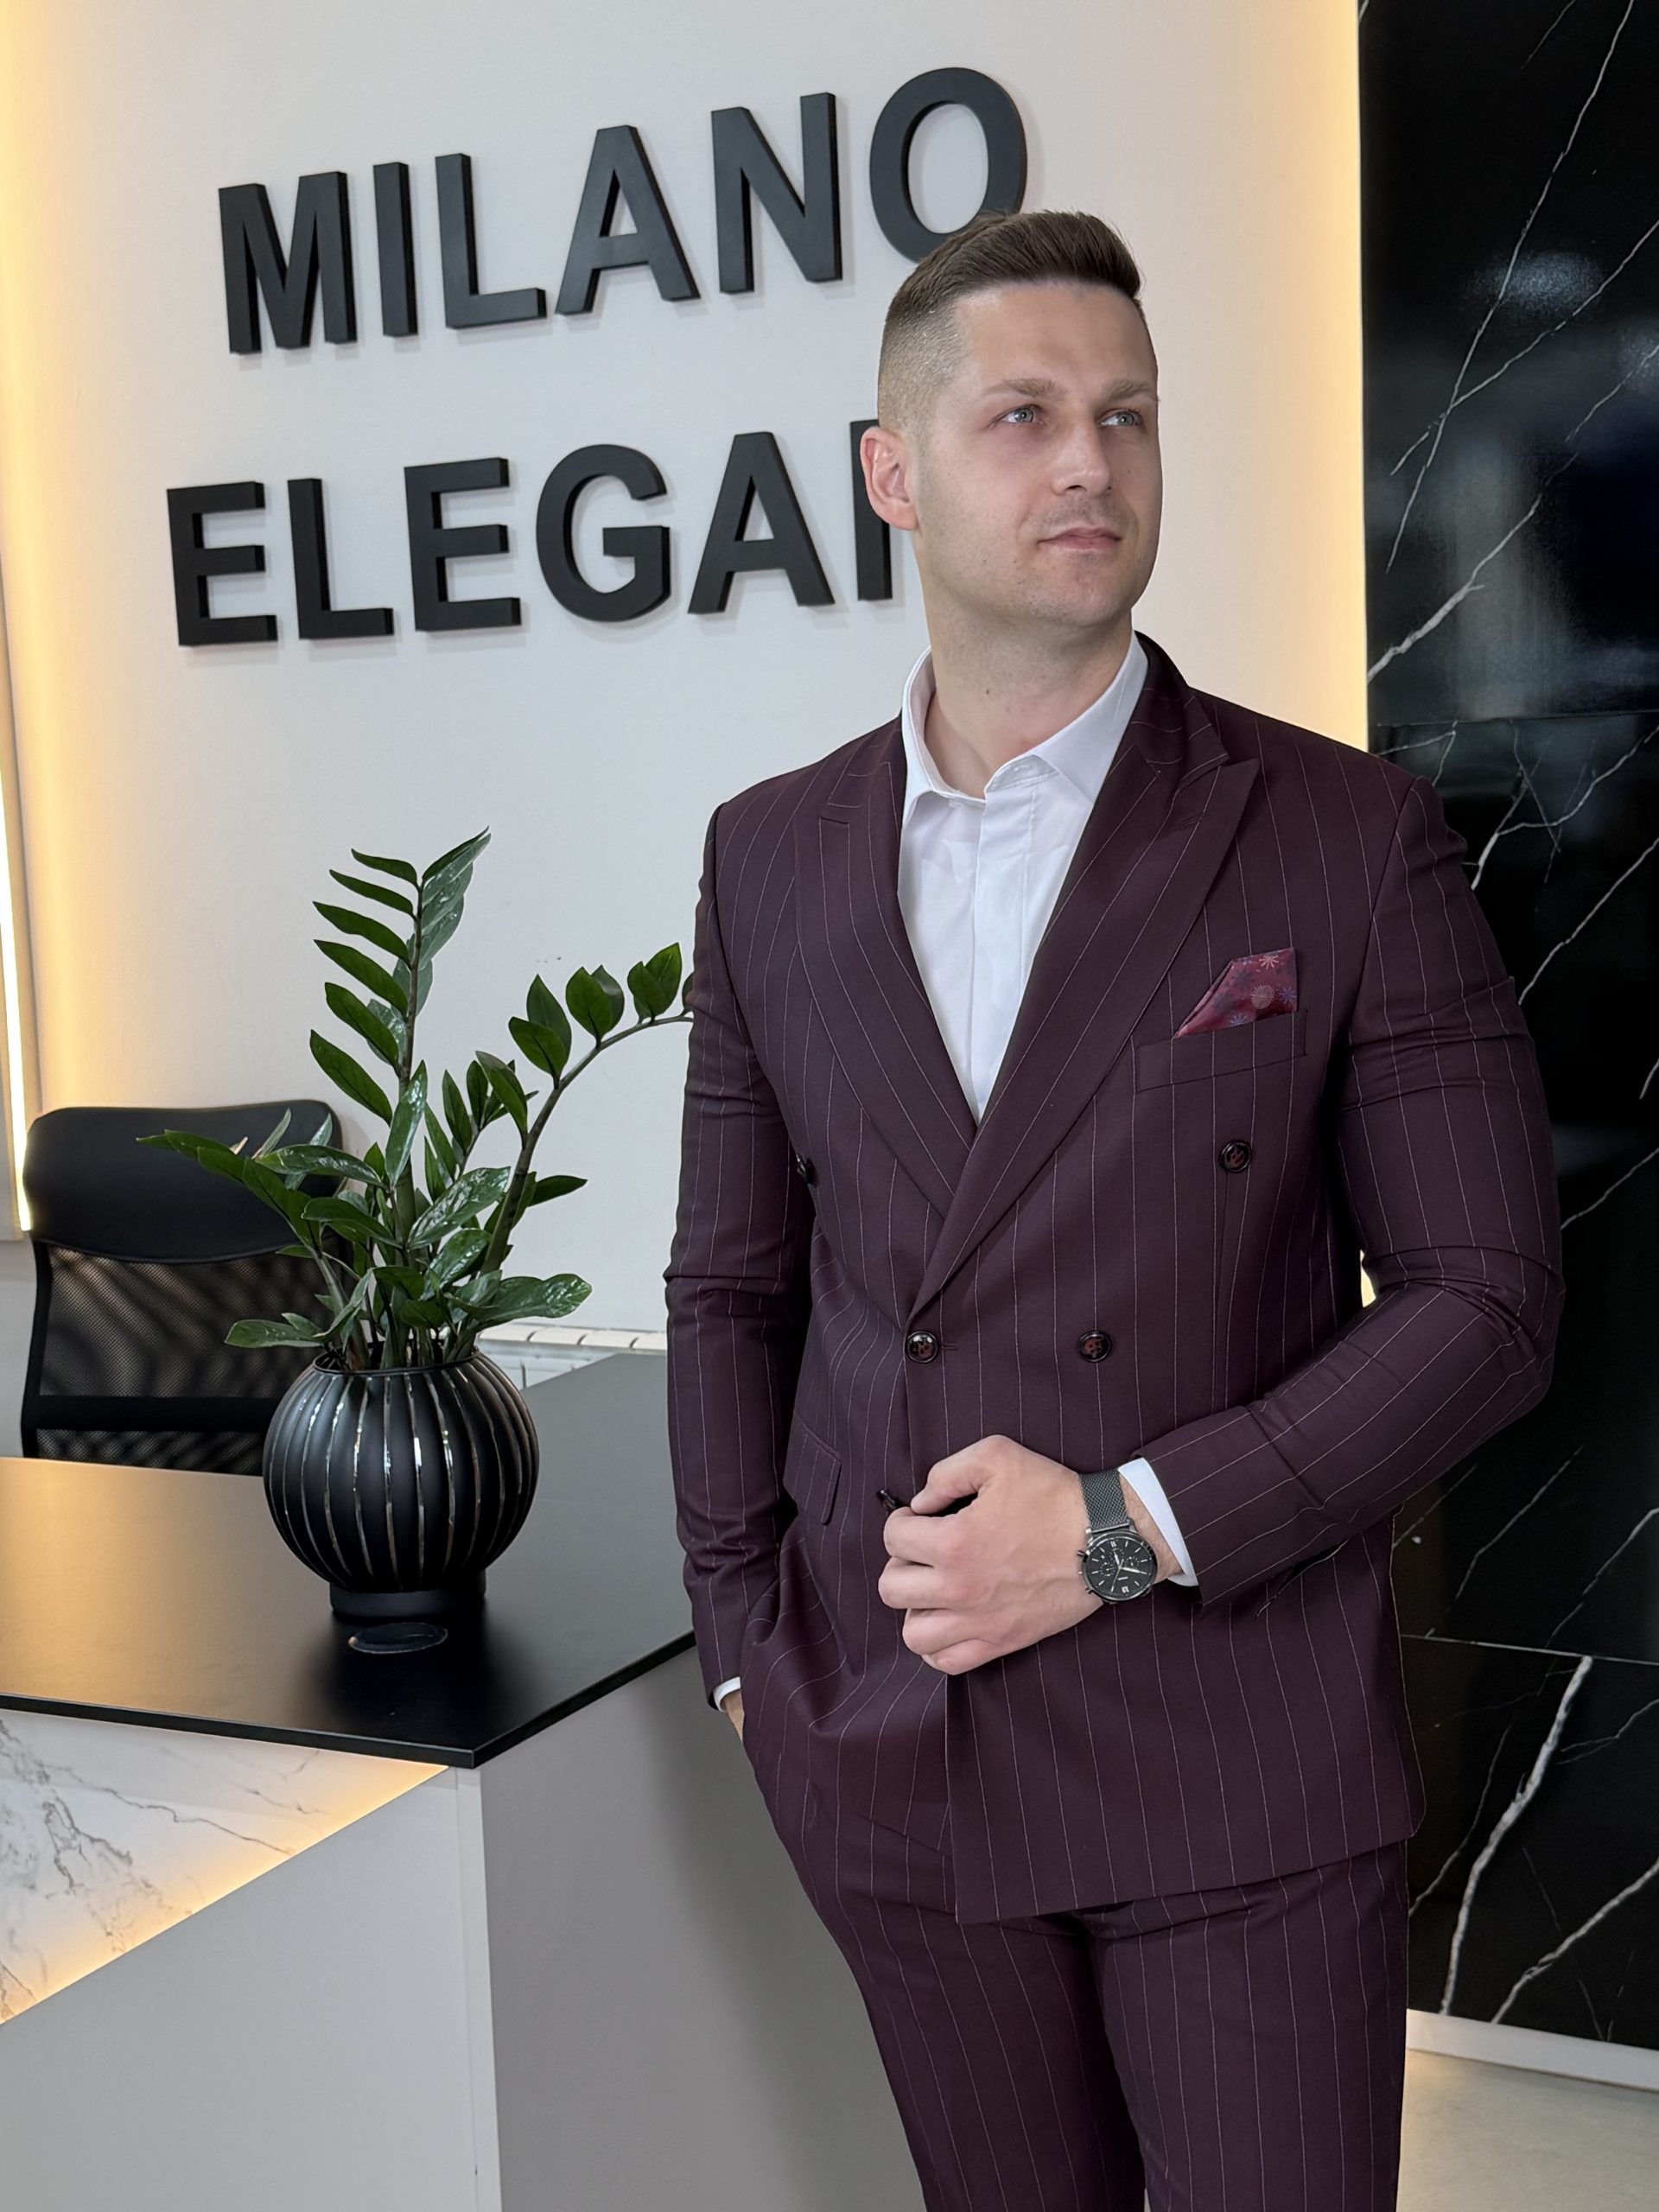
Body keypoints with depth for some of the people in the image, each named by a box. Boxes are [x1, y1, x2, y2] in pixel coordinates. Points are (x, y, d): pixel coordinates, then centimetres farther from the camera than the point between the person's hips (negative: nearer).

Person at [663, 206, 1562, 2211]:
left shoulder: (1351, 839, -7)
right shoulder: (769, 858, 4)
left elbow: (1486, 1297, -7)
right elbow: (732, 1282, 10)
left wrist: (1127, 1529, -15)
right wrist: (747, 1653, 4)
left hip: (1246, 1758, -3)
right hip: (887, 1765, 3)